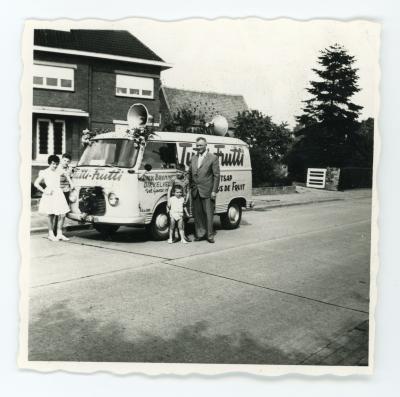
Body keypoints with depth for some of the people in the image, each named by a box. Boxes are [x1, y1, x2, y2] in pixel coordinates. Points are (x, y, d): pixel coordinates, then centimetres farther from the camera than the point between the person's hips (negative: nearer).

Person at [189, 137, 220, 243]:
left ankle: (209, 235, 9)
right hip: (195, 192, 5)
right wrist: (191, 187, 10)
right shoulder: (193, 158, 13)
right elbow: (190, 174, 19)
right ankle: (200, 234, 19)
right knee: (197, 214, 9)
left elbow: (216, 176, -5)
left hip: (207, 192, -5)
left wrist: (214, 191, -10)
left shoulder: (213, 158, -3)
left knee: (208, 214, 0)